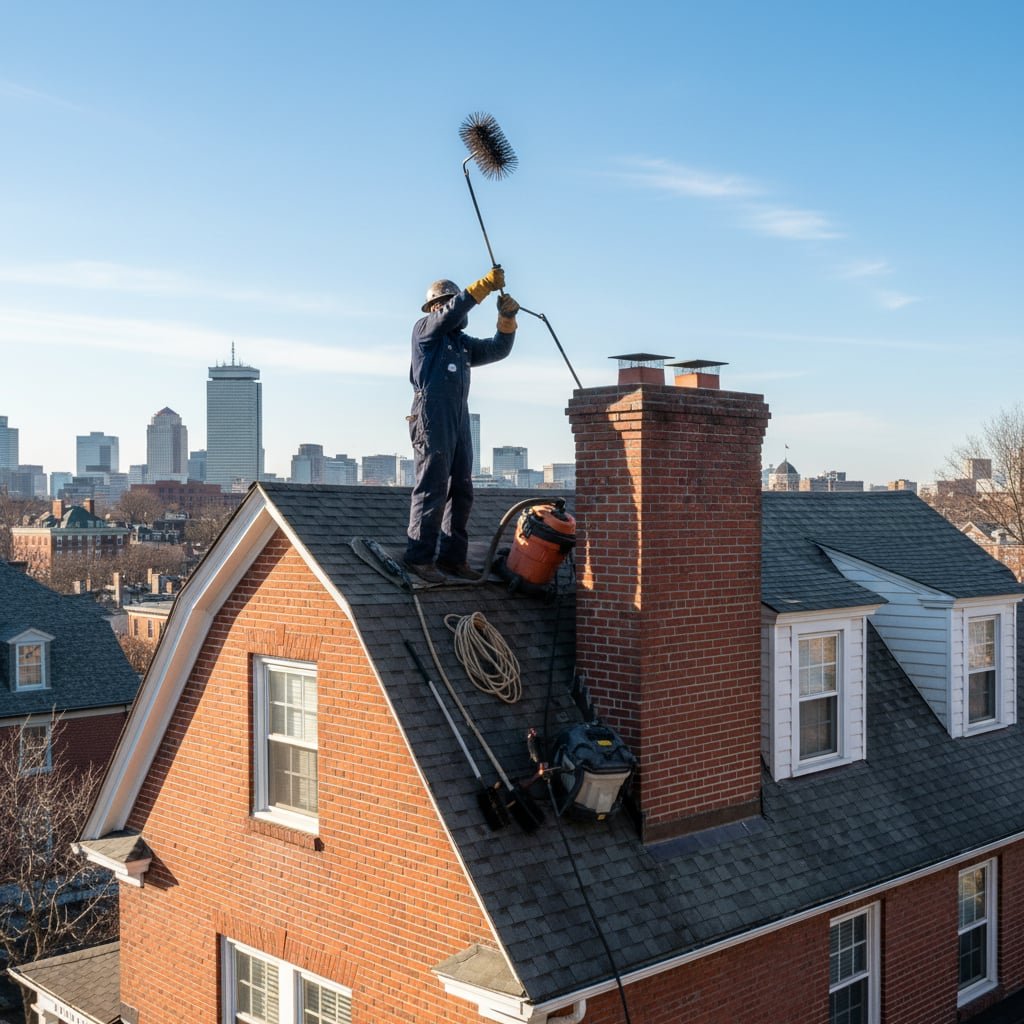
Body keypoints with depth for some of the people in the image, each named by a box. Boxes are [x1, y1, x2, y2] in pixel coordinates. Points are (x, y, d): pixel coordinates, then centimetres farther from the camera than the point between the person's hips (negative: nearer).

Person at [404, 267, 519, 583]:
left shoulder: (462, 343, 25)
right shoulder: (425, 329, 5)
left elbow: (498, 349, 17)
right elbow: (453, 312, -13)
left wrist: (507, 318, 0)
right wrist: (485, 284, -19)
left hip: (459, 421, 8)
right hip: (432, 419, -8)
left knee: (461, 492, 6)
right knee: (432, 489, -11)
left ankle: (451, 557, 11)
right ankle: (419, 557, -8)